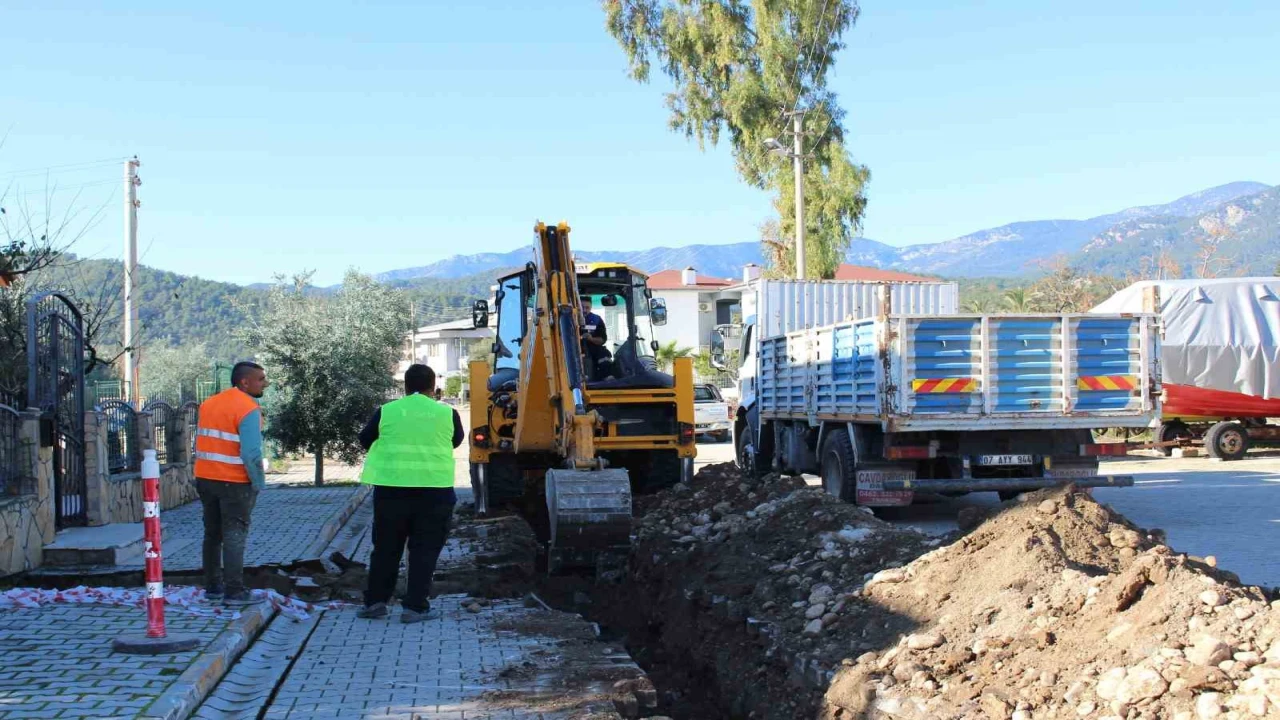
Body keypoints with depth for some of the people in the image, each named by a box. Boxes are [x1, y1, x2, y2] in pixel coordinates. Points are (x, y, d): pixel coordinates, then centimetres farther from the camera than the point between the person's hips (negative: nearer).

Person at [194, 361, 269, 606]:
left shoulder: (208, 404, 10)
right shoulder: (249, 409, -15)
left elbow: (200, 443, 10)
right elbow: (251, 453, -21)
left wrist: (211, 469, 14)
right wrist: (258, 483, -11)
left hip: (205, 478, 7)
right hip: (235, 482, -7)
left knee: (212, 534, 15)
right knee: (234, 536, -2)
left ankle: (212, 587, 22)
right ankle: (234, 591, -2)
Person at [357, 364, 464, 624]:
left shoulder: (386, 412, 1)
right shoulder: (447, 413, 1)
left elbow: (366, 440, 14)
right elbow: (456, 440, 18)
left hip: (392, 487, 1)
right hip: (435, 488, -1)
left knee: (386, 548, 13)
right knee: (425, 549, 6)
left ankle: (375, 601, 14)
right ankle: (414, 607, 2)